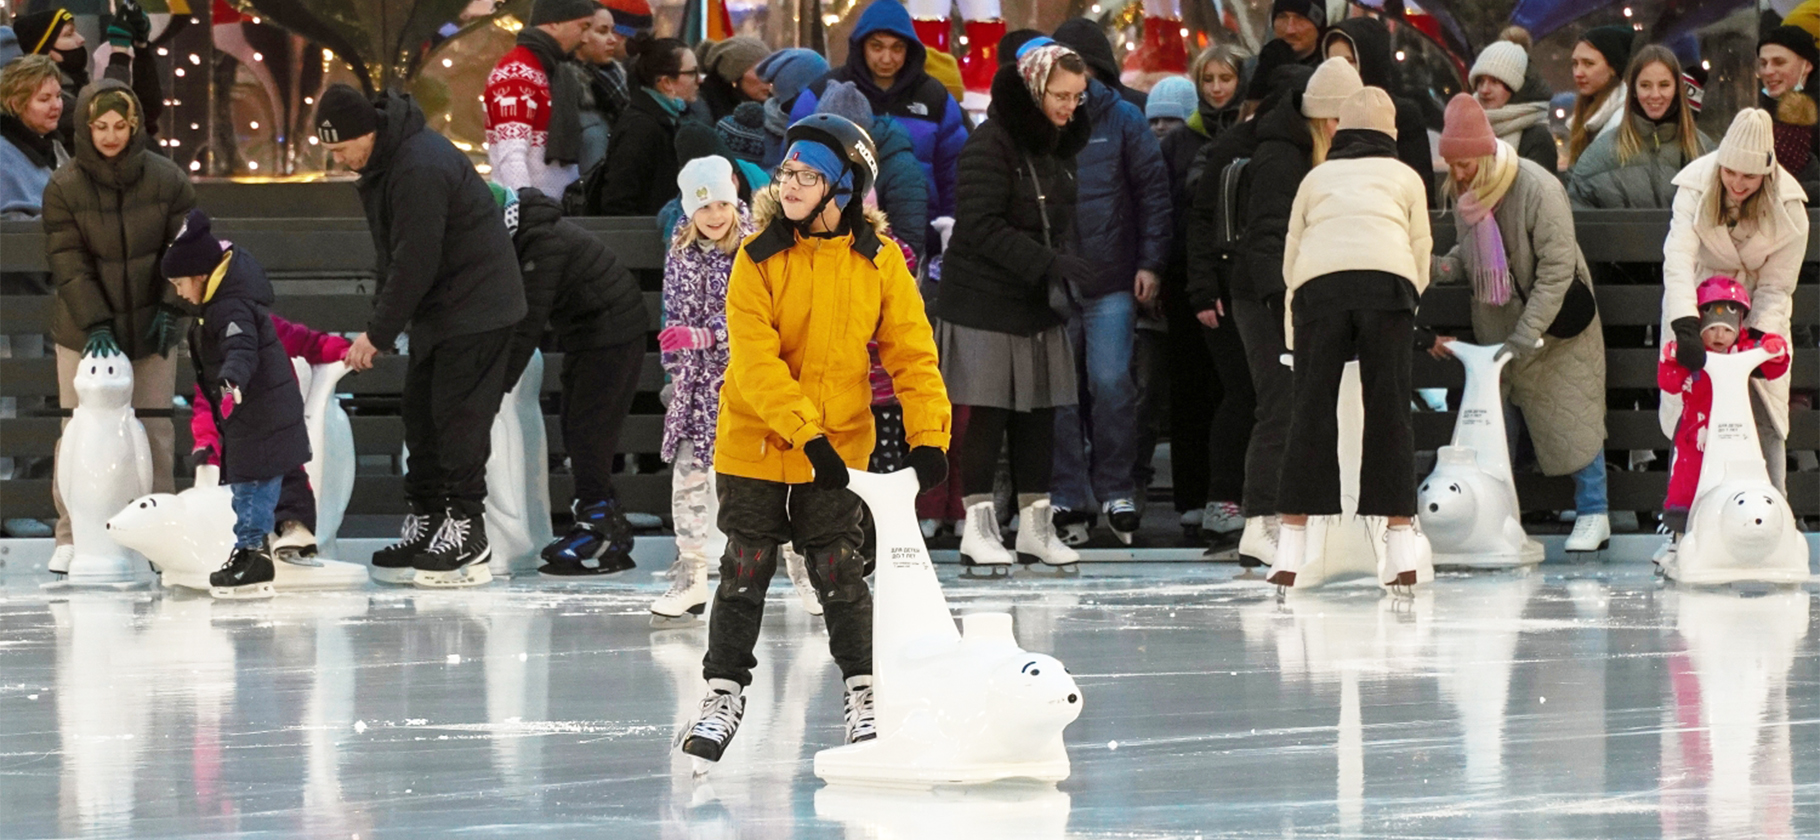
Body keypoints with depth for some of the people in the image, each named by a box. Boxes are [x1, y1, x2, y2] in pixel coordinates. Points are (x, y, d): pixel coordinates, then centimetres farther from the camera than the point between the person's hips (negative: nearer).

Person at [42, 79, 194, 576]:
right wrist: (95, 325, -18)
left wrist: (170, 309, -7)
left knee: (155, 429, 2)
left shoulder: (166, 179, -4)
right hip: (83, 332, -1)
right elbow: (68, 263, -9)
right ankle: (71, 535, 6)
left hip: (151, 328, 1)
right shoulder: (63, 188, -7)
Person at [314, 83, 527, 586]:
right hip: (437, 312, 10)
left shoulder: (420, 170, -26)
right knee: (420, 413, 10)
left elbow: (415, 264, -26)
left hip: (476, 308, -10)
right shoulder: (381, 163, 7)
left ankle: (465, 538, -7)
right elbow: (394, 256, 16)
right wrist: (379, 326, 10)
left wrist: (378, 334, -18)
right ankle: (425, 523, 17)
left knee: (457, 417, -10)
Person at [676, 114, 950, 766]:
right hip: (755, 442, 0)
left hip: (837, 448, 0)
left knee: (839, 572, 1)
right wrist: (807, 433, -25)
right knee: (744, 571, 4)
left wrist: (927, 436, -13)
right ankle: (724, 695, 15)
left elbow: (912, 352, -1)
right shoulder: (760, 258, -7)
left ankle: (864, 696, 14)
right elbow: (756, 361, -16)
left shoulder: (879, 262, -3)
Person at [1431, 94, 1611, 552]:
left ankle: (1593, 513, 6)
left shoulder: (1537, 189, -24)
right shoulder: (1462, 192, -3)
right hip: (1495, 321, 6)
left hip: (1554, 323, -6)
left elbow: (1556, 269, -22)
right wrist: (1442, 268, -9)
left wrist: (1524, 338, -24)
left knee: (1570, 412, -3)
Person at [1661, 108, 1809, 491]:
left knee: (1765, 417, -6)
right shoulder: (1695, 187, -21)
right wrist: (1685, 325, -45)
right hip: (1695, 305, 0)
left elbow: (1776, 286, -11)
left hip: (1756, 310, 1)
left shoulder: (1788, 207, -17)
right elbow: (1678, 258, -31)